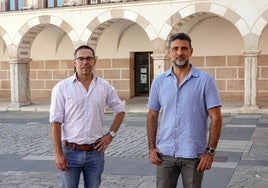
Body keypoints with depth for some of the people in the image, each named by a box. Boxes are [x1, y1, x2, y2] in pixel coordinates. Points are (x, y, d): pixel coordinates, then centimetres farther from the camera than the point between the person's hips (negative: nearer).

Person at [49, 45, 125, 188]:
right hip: (70, 151, -2)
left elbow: (120, 110, 14)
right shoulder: (62, 87, -5)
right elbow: (56, 122, -6)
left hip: (95, 152, 2)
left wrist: (111, 134, 2)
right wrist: (58, 153, -10)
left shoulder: (105, 86, 2)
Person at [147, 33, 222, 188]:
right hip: (165, 153, 3)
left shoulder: (206, 80, -5)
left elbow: (216, 118, -6)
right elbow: (152, 116, 10)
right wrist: (152, 148, 3)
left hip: (194, 154, -2)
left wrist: (210, 151, -10)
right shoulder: (159, 81, 5)